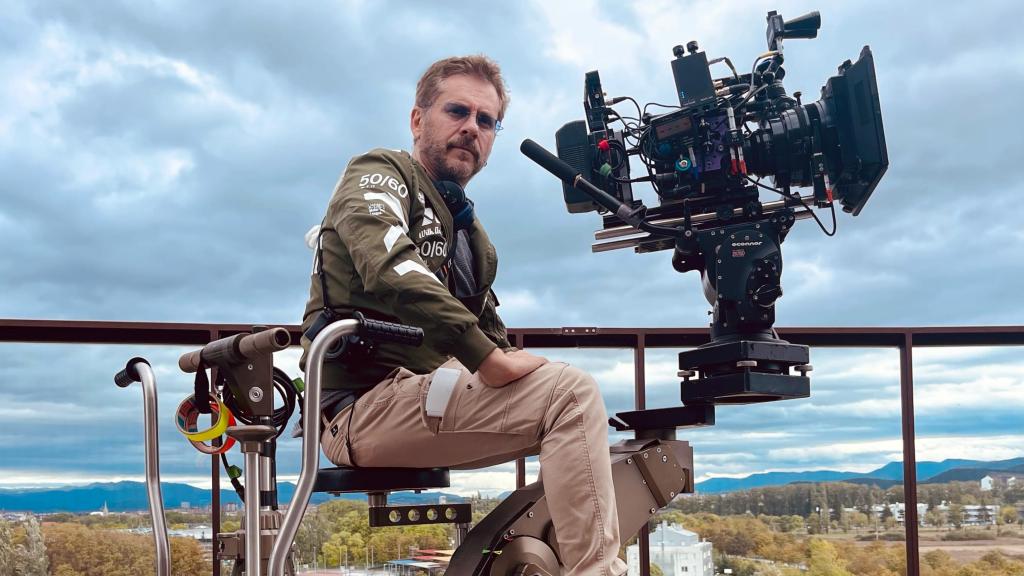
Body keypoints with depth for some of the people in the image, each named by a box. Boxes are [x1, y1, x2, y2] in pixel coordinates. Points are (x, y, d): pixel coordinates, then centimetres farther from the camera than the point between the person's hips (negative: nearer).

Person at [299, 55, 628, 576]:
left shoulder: (469, 234, 26)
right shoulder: (378, 174, 0)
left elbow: (491, 331, 22)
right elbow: (392, 270, -21)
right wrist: (489, 360, -24)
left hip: (423, 395, 9)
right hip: (366, 403, -9)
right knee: (571, 393, -21)